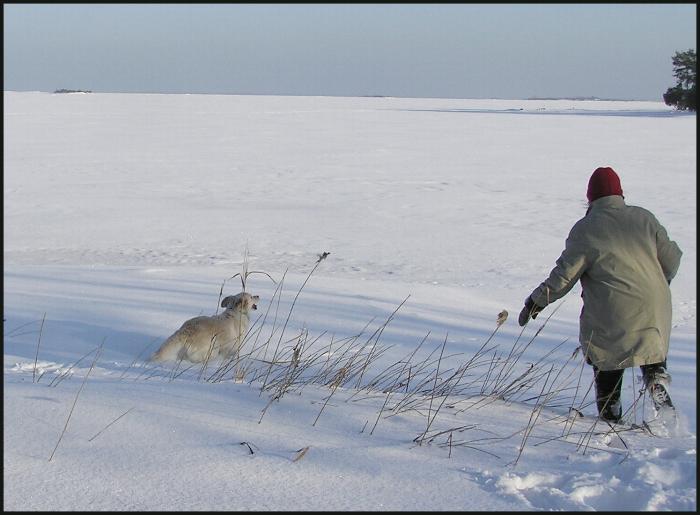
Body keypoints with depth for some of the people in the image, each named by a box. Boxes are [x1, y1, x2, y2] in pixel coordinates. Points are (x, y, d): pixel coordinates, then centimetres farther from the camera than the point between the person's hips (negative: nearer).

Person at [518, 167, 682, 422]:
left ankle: (610, 415, 14)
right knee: (653, 348, 21)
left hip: (610, 313, -3)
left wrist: (536, 301, 2)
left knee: (607, 363, 13)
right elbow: (671, 258, 10)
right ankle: (657, 379, -5)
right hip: (654, 307, 3)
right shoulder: (644, 218, 5)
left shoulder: (585, 229, -7)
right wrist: (659, 285, 29)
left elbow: (564, 275, -8)